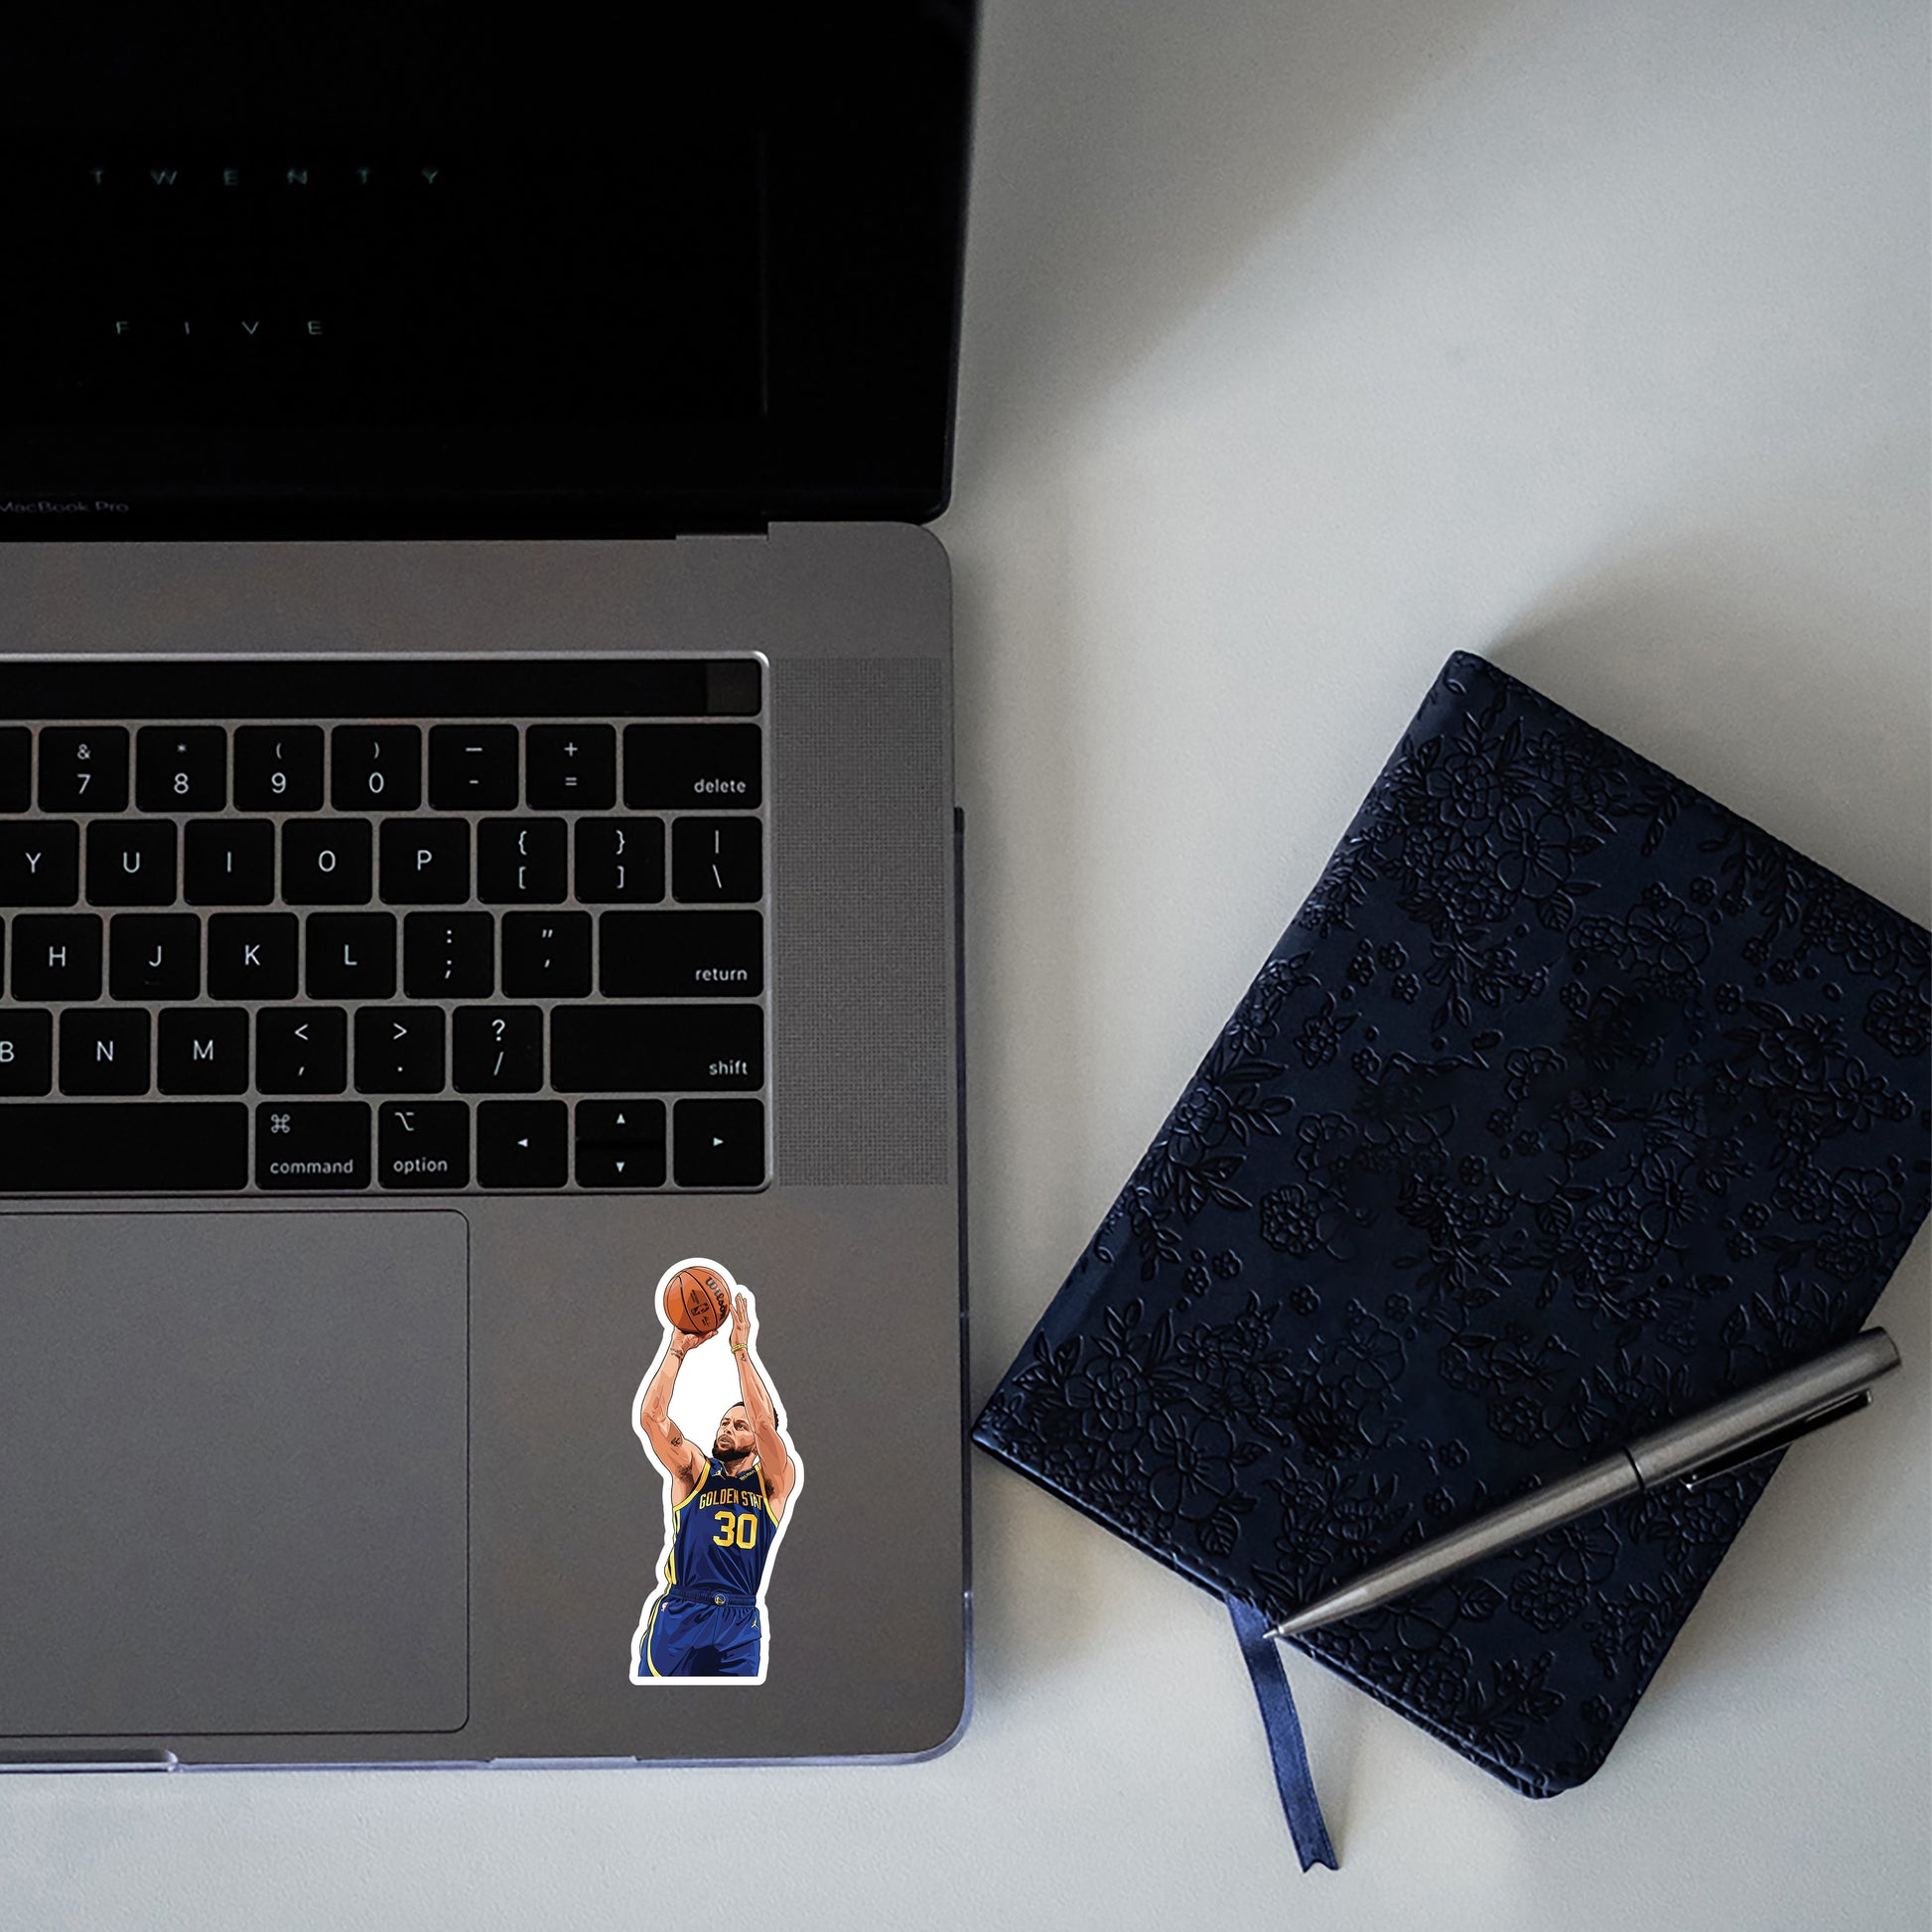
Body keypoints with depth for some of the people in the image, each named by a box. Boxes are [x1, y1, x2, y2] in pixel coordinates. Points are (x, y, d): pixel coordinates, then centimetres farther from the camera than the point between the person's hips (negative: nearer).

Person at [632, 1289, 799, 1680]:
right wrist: (678, 1349, -8)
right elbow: (652, 1416, -3)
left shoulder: (774, 1482, 7)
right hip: (677, 1614, 0)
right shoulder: (694, 1470, 10)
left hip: (740, 1623, 0)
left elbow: (765, 1422, -10)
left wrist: (741, 1350, -10)